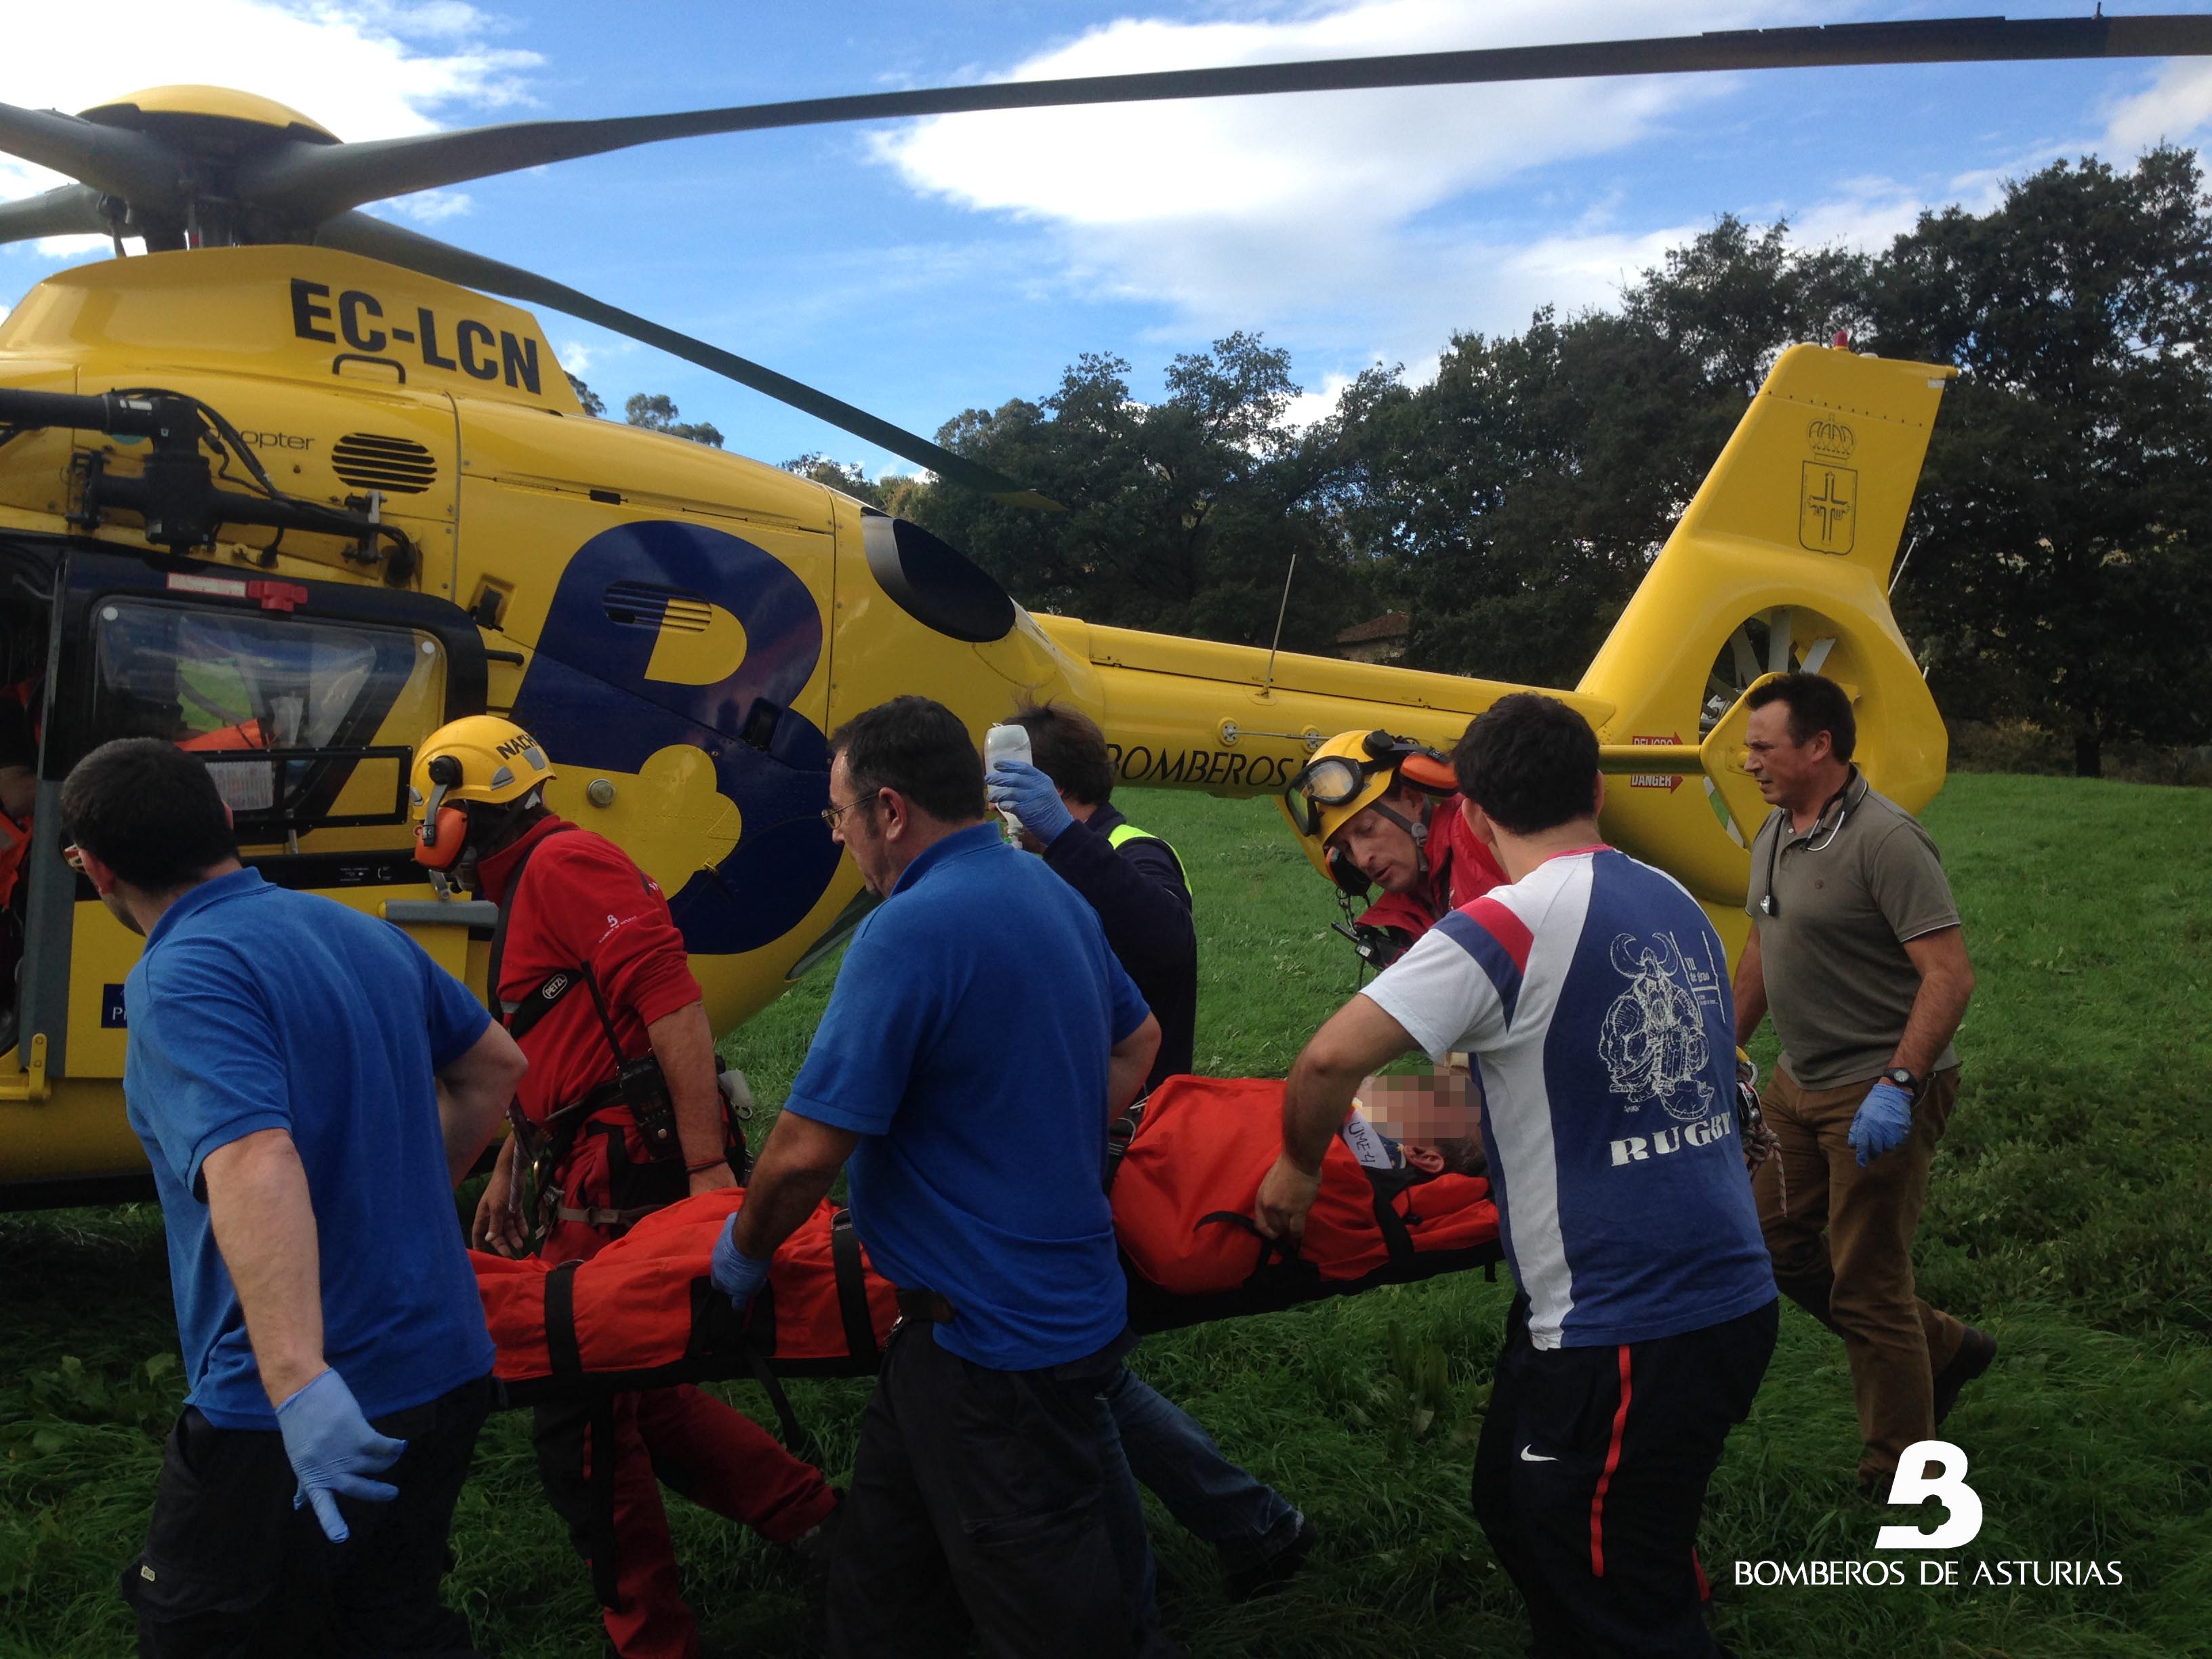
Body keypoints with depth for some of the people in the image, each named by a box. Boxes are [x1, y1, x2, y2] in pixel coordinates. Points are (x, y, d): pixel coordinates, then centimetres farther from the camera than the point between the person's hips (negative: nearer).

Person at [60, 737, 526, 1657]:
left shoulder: (182, 979, -17)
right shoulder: (364, 932, 7)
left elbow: (255, 1163, -33)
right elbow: (493, 1068, 19)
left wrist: (299, 1380, -41)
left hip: (310, 1415, -7)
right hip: (449, 1367, 8)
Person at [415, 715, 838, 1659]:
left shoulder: (563, 864, -11)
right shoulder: (526, 892, 21)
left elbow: (670, 999, -22)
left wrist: (708, 1167, -25)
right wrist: (509, 1170, 31)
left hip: (629, 1188, -10)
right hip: (594, 1184, 10)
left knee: (580, 1430, 1)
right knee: (632, 1398, 16)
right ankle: (810, 1517, 21)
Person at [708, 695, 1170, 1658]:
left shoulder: (910, 931, -23)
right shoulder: (1052, 895, 5)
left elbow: (807, 1152, -23)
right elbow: (1138, 1043, 20)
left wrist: (743, 1251, -4)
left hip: (997, 1342, -9)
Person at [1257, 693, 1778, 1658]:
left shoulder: (1511, 927, -17)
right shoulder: (1678, 905, 5)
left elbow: (1332, 1059, -24)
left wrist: (1298, 1165, -4)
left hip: (1627, 1333, -8)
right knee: (1515, 1505, 25)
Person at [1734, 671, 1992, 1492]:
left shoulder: (1884, 839, -20)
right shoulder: (1774, 835, 8)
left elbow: (1950, 975, -24)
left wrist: (1897, 1086, -29)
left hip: (1879, 1094, -9)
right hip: (1800, 1084, 9)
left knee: (1866, 1283, 0)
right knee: (1782, 1247, 16)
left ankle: (1897, 1480, 18)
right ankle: (1944, 1348, 36)